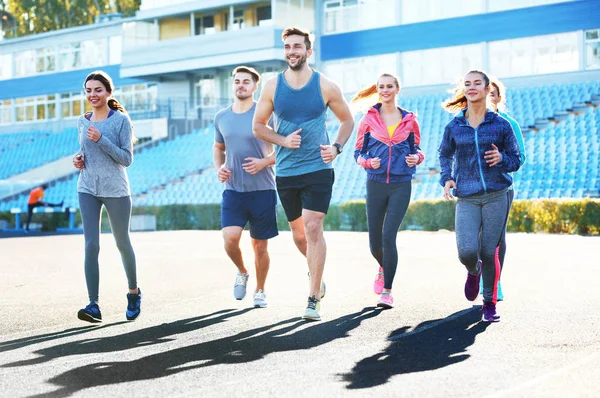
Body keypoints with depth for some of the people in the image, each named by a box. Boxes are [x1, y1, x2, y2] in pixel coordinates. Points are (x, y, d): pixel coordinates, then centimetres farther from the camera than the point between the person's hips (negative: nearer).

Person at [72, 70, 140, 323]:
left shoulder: (121, 120, -6)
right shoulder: (82, 122, 8)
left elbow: (127, 158, -9)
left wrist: (101, 139, -19)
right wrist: (79, 159, 2)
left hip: (115, 190, -3)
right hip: (87, 190, 3)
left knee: (122, 243, 11)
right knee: (91, 245, -8)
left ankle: (134, 291, 34)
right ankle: (93, 305, -9)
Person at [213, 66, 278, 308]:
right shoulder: (221, 117, 8)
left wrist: (264, 162, -19)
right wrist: (219, 168, 4)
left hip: (262, 190, -2)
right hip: (233, 189, 2)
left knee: (259, 245, 6)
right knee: (230, 237, -17)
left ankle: (260, 291, 26)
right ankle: (242, 272, 14)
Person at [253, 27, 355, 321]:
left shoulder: (325, 86, -3)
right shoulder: (272, 87, 1)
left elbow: (347, 121, 9)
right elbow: (258, 126, 8)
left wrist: (336, 147, -8)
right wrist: (283, 140, -10)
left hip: (318, 169, -3)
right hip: (286, 173, 3)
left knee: (313, 227, -14)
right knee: (299, 234, 12)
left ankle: (314, 300, -8)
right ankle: (316, 272, 44)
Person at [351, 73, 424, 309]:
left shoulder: (409, 120, 5)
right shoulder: (369, 119, 4)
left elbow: (416, 149, 14)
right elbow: (358, 152, 7)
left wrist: (416, 158, -9)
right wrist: (368, 162, -14)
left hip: (401, 185, -1)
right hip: (375, 183, 1)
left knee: (389, 236, -13)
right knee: (375, 240, 7)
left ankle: (387, 291, -6)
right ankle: (383, 268, 42)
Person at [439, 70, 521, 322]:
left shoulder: (501, 125, 3)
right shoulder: (453, 127, 6)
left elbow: (516, 159, 9)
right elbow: (445, 155, 21)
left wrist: (502, 158, -12)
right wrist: (446, 178, 5)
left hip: (496, 197, 0)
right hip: (466, 199, 0)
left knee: (489, 252, 0)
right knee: (467, 251, -14)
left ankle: (490, 304, 19)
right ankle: (473, 272, 25)